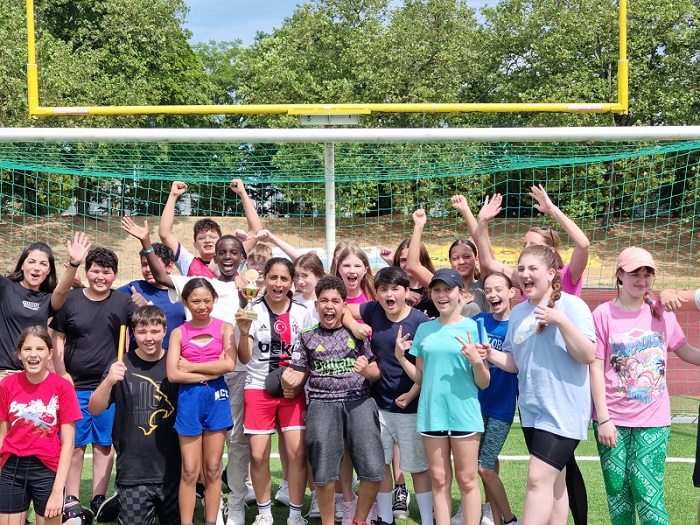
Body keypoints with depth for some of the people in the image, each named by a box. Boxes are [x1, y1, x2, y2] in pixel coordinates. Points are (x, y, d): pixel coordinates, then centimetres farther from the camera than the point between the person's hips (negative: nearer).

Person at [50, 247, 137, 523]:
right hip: (75, 386, -1)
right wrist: (62, 375, -2)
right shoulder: (70, 300, 0)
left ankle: (98, 500, 16)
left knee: (104, 443, 7)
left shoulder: (124, 302, 1)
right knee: (74, 443, 4)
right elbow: (57, 339, 5)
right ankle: (72, 500, 13)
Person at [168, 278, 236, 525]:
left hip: (217, 397, 0)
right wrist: (210, 372, -11)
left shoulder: (224, 328, 3)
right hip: (189, 399, 0)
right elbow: (173, 374, -7)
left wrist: (191, 366, -9)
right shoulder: (179, 333, 3)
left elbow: (229, 364, -11)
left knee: (213, 469, 7)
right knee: (189, 470, 2)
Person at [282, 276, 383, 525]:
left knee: (373, 470, -12)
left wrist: (367, 370, -10)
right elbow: (298, 375, 13)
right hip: (322, 404, 0)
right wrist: (289, 383, -10)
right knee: (324, 471, -7)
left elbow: (377, 372, 13)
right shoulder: (307, 337, 12)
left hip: (359, 401, 0)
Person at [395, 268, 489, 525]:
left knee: (466, 480, 3)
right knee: (439, 480, 9)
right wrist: (400, 357, -3)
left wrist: (477, 361, -22)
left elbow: (483, 383, -3)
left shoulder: (474, 327, -4)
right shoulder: (424, 329, 7)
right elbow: (420, 378, 11)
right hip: (431, 412, 3)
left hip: (464, 413, -3)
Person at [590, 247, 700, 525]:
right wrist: (603, 419, -9)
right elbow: (596, 369, -6)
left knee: (648, 491, -5)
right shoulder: (603, 314, -5)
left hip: (653, 421, 1)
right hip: (613, 419, -1)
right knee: (618, 490, 5)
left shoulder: (662, 314, 5)